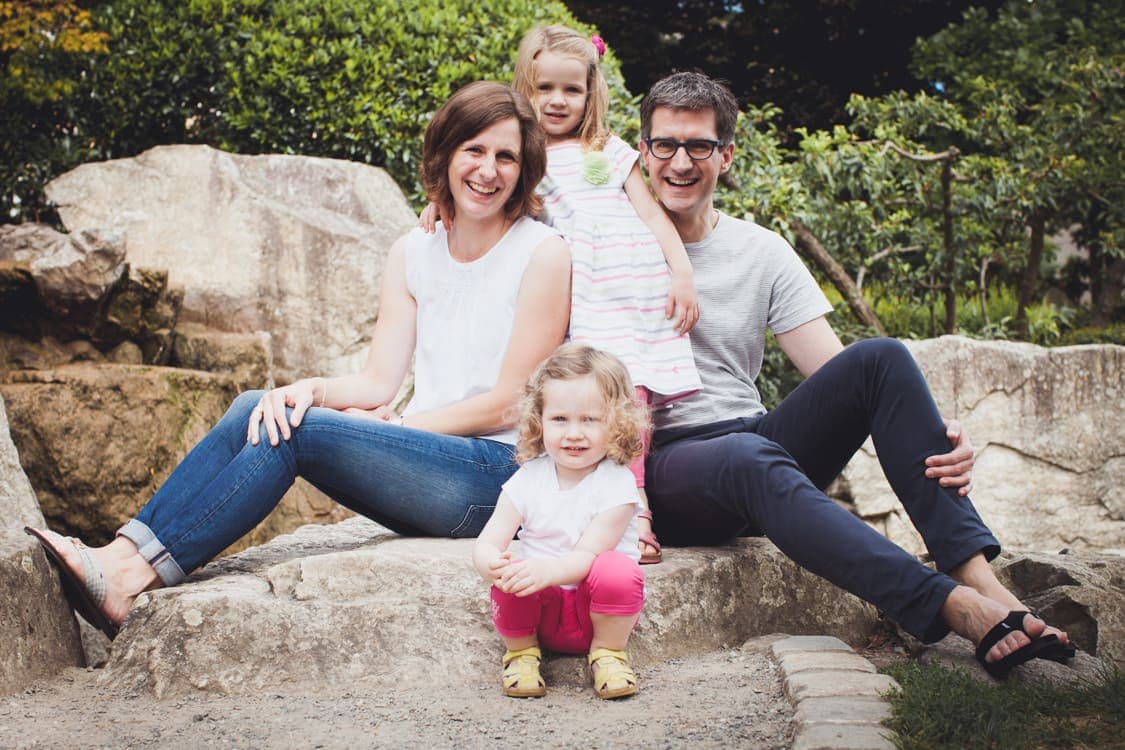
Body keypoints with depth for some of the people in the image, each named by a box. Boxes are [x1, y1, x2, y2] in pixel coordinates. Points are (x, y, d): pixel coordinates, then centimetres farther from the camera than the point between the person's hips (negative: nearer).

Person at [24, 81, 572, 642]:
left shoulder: (543, 253, -5)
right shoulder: (412, 253, 13)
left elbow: (512, 404, -8)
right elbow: (379, 381, 6)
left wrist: (396, 424, -8)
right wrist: (310, 389, -15)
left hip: (500, 474, -6)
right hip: (423, 465, 6)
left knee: (297, 430, -25)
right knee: (256, 411, -16)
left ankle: (132, 576, -29)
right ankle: (125, 553, -25)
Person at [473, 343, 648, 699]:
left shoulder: (616, 483, -13)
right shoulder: (528, 479, -3)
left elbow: (588, 555, -22)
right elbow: (486, 544, -7)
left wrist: (545, 570, -43)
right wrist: (493, 564, -33)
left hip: (595, 610, -2)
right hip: (542, 608, 2)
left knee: (619, 571, -33)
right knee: (509, 580, -30)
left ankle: (608, 653, -5)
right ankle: (521, 651, 0)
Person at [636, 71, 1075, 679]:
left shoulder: (762, 253, 8)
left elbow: (847, 376, 2)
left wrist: (933, 441, -17)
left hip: (760, 453, 4)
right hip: (665, 465, -4)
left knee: (882, 357, -19)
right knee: (749, 456, -39)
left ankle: (976, 574, -31)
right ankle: (956, 607, -45)